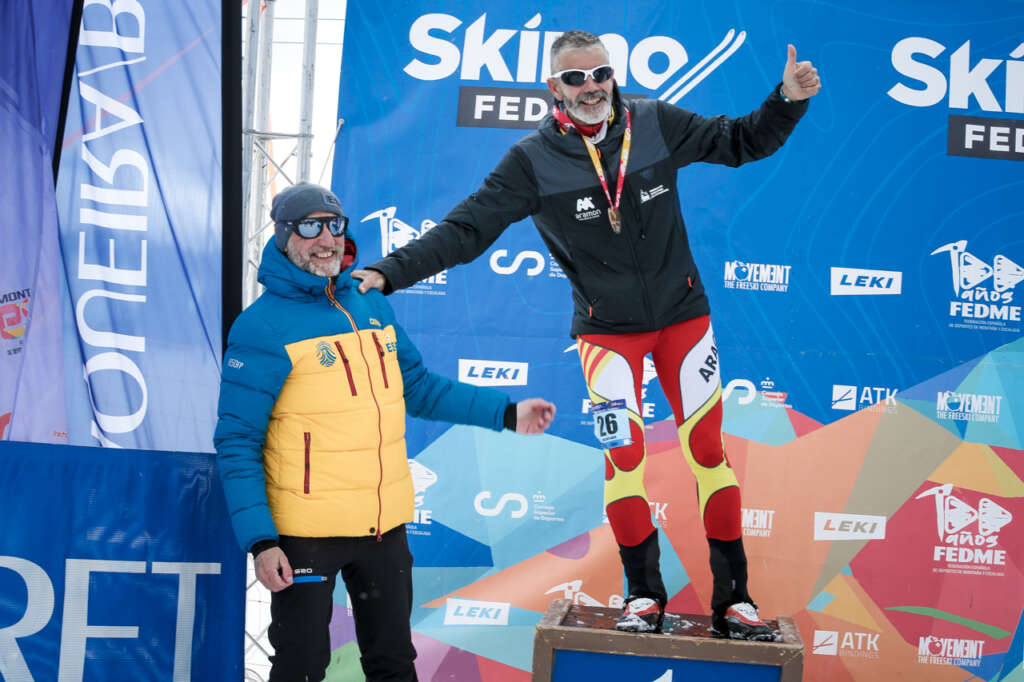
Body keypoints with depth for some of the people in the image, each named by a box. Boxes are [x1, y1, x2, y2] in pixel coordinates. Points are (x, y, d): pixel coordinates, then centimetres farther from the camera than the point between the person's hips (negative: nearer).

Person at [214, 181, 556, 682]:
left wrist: (507, 414, 9)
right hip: (306, 530, -6)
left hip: (385, 523, 6)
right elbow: (237, 443, -12)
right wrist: (260, 541, -20)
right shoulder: (263, 327, -12)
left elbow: (420, 389, 17)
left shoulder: (373, 307, 8)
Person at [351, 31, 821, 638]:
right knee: (623, 453, -8)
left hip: (681, 313, 2)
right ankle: (644, 594, 10)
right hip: (607, 327, -1)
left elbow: (741, 142, 5)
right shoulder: (534, 160, -11)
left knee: (708, 447, 2)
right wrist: (389, 273, -22)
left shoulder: (658, 124, -6)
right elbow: (466, 228, -13)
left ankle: (733, 596, 12)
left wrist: (789, 101, -11)